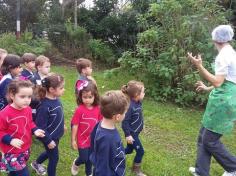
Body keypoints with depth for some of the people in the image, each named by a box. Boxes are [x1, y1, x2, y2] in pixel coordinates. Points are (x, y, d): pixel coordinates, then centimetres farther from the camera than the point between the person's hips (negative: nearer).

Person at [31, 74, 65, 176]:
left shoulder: (56, 99, -7)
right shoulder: (45, 106, -31)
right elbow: (40, 127, -25)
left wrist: (61, 127, 20)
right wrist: (48, 141, -18)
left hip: (56, 135, 8)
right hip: (50, 137, -8)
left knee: (50, 153, 30)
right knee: (54, 158, 9)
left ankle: (36, 164, 56)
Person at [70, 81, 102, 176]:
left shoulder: (98, 109, -9)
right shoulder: (79, 110, -20)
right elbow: (75, 126, -13)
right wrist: (73, 140, -8)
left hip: (93, 139, 4)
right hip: (82, 139, -3)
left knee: (90, 158, 19)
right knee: (84, 159, 8)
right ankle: (76, 163, 42)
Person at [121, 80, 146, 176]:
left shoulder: (138, 103, -3)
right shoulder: (130, 106, -29)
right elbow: (125, 122, -25)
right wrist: (127, 135, -22)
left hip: (136, 132, 9)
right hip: (131, 133, -9)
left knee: (129, 150, 22)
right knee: (140, 151, 3)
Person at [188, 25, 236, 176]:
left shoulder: (224, 55, -16)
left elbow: (218, 82, -22)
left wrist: (199, 66, -22)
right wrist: (207, 88, 31)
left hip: (223, 100, -10)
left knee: (210, 140, 1)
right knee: (204, 136, 14)